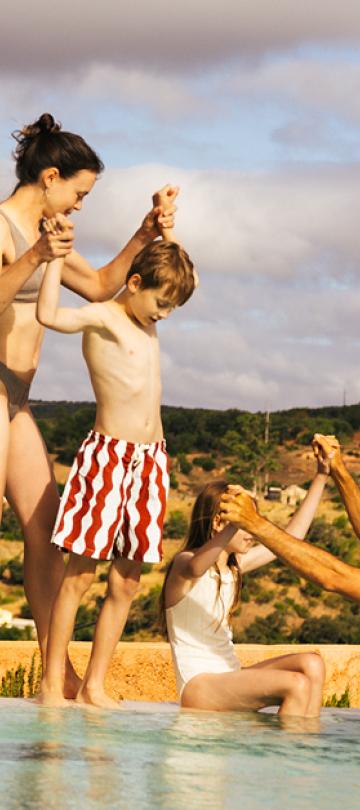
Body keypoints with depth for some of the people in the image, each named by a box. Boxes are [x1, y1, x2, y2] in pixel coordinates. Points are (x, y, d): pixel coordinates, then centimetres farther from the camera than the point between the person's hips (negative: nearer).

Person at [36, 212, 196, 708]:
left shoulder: (147, 321, 15)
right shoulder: (102, 317, -8)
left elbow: (186, 277, 32)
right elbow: (49, 314, -28)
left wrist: (162, 233, 19)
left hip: (150, 461, 7)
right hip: (108, 455, -7)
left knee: (126, 582, 5)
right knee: (80, 573, -5)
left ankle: (95, 685, 9)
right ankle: (52, 684, -1)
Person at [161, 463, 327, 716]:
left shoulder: (234, 566, 15)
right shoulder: (184, 562, -11)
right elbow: (194, 569, -38)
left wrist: (321, 477, 18)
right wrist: (236, 522, -55)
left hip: (230, 679, 9)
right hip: (199, 687, -9)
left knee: (311, 664, -10)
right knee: (297, 685, -24)